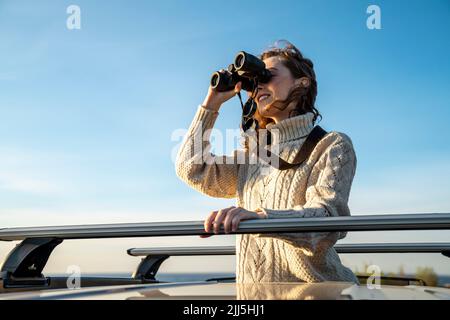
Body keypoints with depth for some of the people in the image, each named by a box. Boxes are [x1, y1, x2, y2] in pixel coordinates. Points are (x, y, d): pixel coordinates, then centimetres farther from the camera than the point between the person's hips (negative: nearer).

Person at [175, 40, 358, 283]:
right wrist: (212, 102, 13)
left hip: (317, 292, -5)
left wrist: (262, 217, -37)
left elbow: (328, 219, -18)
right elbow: (192, 169, 10)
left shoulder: (332, 145, -2)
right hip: (254, 291, 5)